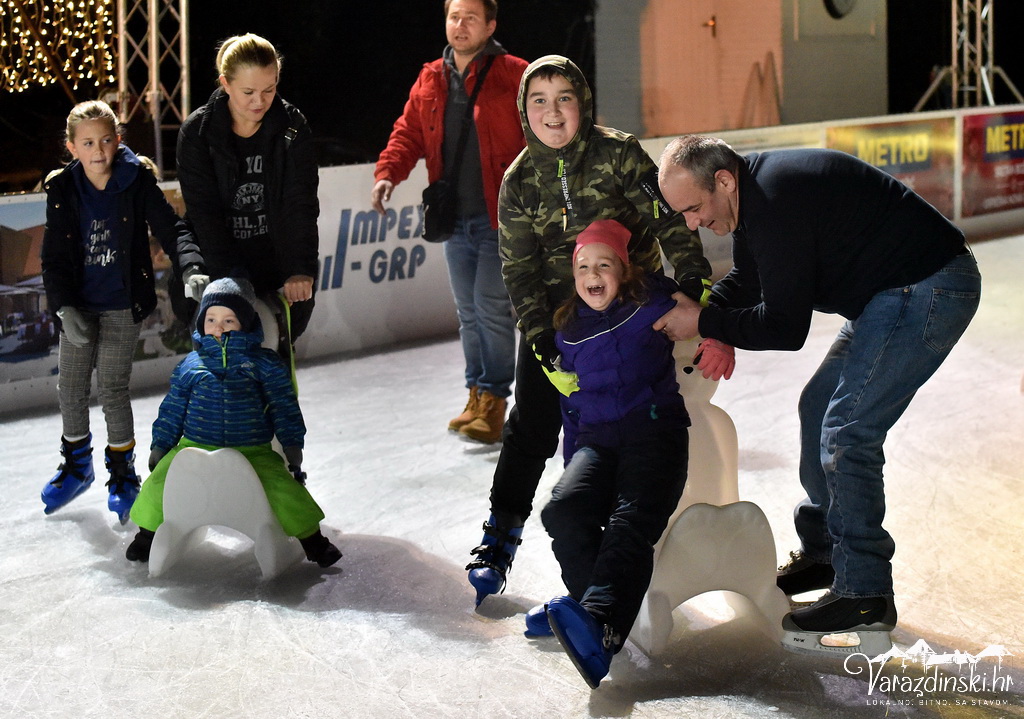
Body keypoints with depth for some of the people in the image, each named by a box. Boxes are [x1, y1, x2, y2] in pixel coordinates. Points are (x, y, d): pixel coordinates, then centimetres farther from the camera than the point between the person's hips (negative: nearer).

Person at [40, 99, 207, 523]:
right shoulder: (63, 190, -3)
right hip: (79, 305, 3)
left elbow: (170, 229, -13)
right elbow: (54, 257, -2)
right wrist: (65, 308, -13)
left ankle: (122, 473, 17)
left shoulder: (137, 183, -8)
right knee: (70, 389, 7)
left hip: (123, 306, -3)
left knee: (112, 389, -2)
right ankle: (77, 465, 31)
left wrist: (191, 269, -31)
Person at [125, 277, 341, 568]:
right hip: (195, 447, 2)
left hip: (253, 452, -2)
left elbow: (284, 406, 5)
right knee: (159, 483, -15)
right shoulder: (190, 365, 6)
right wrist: (159, 447, 12)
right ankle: (148, 532, 14)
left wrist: (292, 446, -2)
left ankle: (312, 539, 4)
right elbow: (172, 410, 14)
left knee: (284, 489, -20)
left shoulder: (265, 363, 1)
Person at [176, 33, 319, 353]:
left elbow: (300, 204, -11)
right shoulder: (197, 132, -7)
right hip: (220, 269, -1)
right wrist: (233, 279, -21)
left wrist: (301, 269, -24)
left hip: (281, 270, 1)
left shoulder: (292, 127, -4)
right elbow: (204, 212, -11)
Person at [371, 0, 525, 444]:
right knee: (468, 312, 13)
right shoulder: (429, 82, 10)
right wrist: (388, 173, -6)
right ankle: (477, 395, 23)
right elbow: (408, 133, 11)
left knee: (492, 309, -8)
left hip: (500, 219, -6)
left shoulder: (513, 75, -6)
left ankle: (493, 403, 2)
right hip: (455, 220, 6)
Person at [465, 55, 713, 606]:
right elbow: (519, 269, -6)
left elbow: (667, 218, -14)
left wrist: (693, 277, -28)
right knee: (531, 429, 2)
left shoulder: (617, 154, -11)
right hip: (553, 317, 2)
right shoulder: (520, 181, -5)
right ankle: (499, 542, 14)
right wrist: (541, 338, -17)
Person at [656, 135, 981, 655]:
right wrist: (715, 329, 2)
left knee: (846, 431, -14)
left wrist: (705, 324, -10)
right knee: (819, 407, 16)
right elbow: (744, 282, 20)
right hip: (895, 290, 11)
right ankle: (822, 553, 29)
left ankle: (864, 597, -8)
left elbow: (784, 326, -21)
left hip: (928, 290, -11)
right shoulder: (752, 194, 7)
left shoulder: (776, 202, -25)